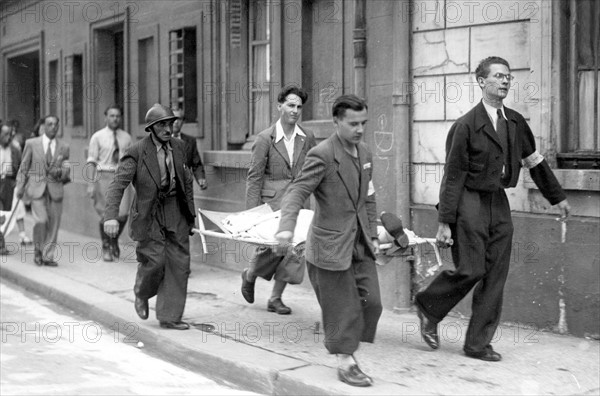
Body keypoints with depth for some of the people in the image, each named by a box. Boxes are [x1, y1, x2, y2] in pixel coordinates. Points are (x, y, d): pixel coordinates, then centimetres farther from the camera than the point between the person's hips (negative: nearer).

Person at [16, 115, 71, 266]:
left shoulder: (64, 147, 9)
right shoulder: (31, 144, 4)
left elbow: (67, 169, 11)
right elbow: (24, 167, 8)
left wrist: (60, 172, -12)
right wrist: (20, 187, 4)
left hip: (55, 190, 2)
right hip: (37, 188, -2)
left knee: (54, 224, 0)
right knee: (41, 221, -16)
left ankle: (48, 256, 12)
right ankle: (38, 250, 8)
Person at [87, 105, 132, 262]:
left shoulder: (126, 137, 10)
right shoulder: (97, 137, 2)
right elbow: (91, 162, -1)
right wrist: (91, 184, -10)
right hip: (104, 177, -2)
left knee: (122, 214, -10)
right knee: (106, 215, -1)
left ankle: (115, 241, 19)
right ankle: (106, 247, 20)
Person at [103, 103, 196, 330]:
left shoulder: (178, 147, 5)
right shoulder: (137, 152, -12)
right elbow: (118, 184, -17)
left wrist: (190, 212, 17)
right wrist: (111, 216, -30)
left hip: (176, 212, 5)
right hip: (149, 213, -5)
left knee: (179, 263, 0)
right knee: (154, 261, -10)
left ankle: (170, 317, 9)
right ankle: (142, 294, 24)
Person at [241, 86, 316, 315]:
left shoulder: (307, 138, 7)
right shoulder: (265, 139, -4)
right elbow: (254, 178, -4)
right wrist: (252, 214, -8)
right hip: (271, 202, -4)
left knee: (294, 249, -1)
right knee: (272, 247, -12)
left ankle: (275, 298, 15)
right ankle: (249, 275, 21)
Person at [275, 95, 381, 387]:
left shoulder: (364, 152, 8)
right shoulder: (322, 155, -16)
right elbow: (296, 193, -21)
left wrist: (372, 235, 12)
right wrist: (287, 226, -37)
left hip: (360, 244, 7)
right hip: (331, 246, -7)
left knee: (371, 302, 5)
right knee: (343, 308, 1)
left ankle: (347, 349, 23)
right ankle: (345, 363, 17)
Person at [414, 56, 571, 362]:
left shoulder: (516, 122, 9)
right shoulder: (466, 125, -10)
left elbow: (535, 162, 20)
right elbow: (453, 176, -11)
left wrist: (558, 197, 24)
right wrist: (445, 222, -13)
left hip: (499, 202, 6)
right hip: (470, 202, -6)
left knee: (496, 276, 5)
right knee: (470, 270, -10)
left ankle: (478, 343, 13)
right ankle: (428, 308, 17)